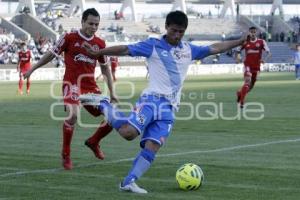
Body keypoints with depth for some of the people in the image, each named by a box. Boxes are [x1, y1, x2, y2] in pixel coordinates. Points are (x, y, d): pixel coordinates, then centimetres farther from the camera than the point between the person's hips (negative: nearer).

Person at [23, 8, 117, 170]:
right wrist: (32, 70, 12)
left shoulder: (100, 44, 6)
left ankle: (93, 142, 28)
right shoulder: (69, 38, -5)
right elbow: (51, 54, 7)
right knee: (73, 115, -31)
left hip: (91, 87, 5)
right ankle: (65, 155, -10)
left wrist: (111, 92, 13)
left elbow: (105, 68, 16)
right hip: (72, 84, -5)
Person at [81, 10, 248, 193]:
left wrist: (240, 41, 19)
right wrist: (97, 52, -13)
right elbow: (125, 49, -5)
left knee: (152, 147, -9)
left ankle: (129, 182, -5)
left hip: (170, 107, 5)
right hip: (152, 98, -5)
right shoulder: (153, 45, 0)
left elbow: (215, 48, 23)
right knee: (129, 132, -27)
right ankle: (103, 104, -4)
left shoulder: (189, 50, 17)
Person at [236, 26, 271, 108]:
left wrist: (265, 59, -28)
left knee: (251, 85, 14)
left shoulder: (261, 42, -3)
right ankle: (242, 102, -17)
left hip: (256, 67, 3)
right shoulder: (245, 42, 0)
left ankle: (240, 93, 42)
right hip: (248, 65, -2)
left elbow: (269, 53, -8)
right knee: (247, 82, -22)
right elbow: (238, 51, 10)